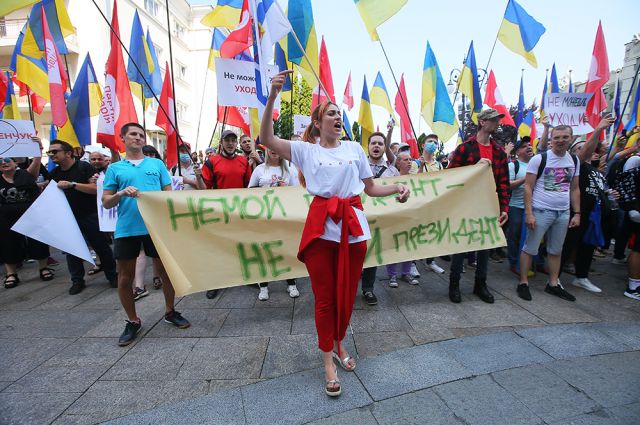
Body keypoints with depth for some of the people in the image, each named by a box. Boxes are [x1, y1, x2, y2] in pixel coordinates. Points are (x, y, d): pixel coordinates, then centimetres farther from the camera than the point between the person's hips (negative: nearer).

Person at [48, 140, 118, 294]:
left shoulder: (84, 167, -8)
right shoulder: (54, 173, 11)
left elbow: (97, 188, -19)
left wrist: (72, 184, -25)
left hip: (90, 215, -6)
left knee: (102, 247, 1)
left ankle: (113, 276, 13)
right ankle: (77, 280, 22)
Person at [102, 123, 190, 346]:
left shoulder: (157, 164, 9)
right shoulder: (115, 168, 8)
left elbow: (169, 193, 7)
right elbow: (106, 203, 6)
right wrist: (121, 194, -15)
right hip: (127, 228, 0)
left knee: (166, 269, 7)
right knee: (125, 277, 7)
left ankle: (170, 311, 28)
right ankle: (133, 321, 26)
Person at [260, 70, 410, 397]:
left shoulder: (354, 148, 13)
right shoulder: (306, 149, 5)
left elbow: (371, 188, 15)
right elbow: (267, 139, -7)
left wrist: (397, 188, -3)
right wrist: (272, 97, -15)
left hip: (353, 225, 3)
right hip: (321, 226, -2)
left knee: (347, 293, 12)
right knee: (324, 296, 5)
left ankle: (339, 344, 38)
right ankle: (328, 360, 23)